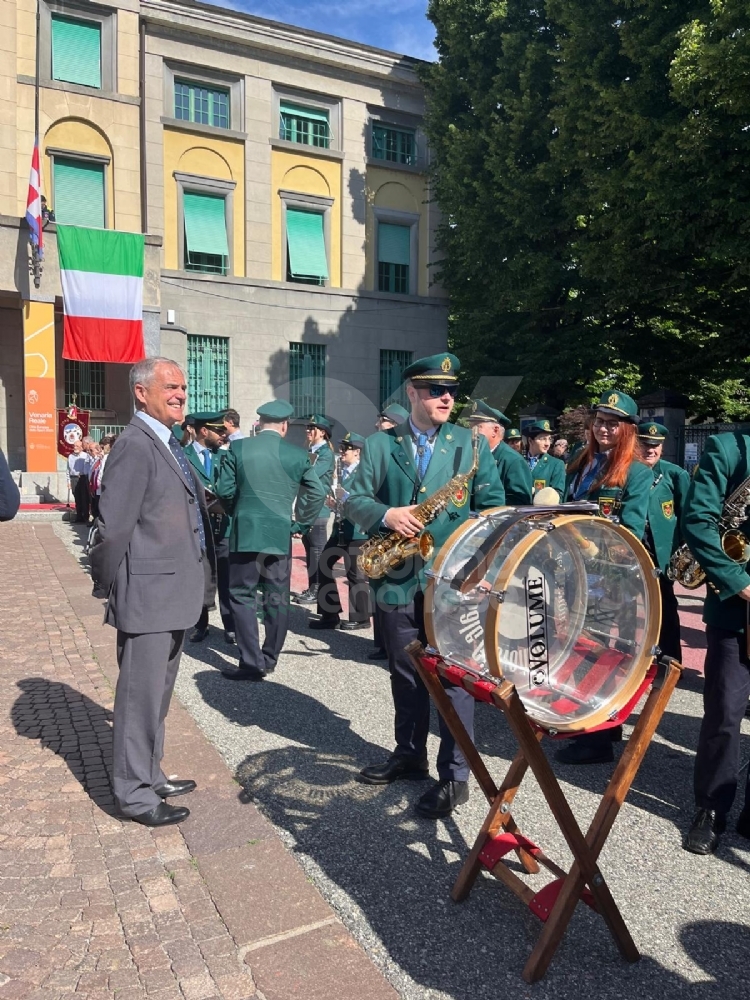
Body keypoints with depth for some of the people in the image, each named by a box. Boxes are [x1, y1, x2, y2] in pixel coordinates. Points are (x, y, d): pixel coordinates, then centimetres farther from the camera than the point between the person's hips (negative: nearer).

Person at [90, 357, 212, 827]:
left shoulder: (168, 443, 14)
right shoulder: (135, 445, -16)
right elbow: (113, 526, -18)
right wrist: (112, 587, -9)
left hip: (172, 592, 9)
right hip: (148, 594, -9)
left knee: (157, 694, 20)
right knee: (141, 695, 4)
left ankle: (150, 776, 35)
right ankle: (135, 794, 19)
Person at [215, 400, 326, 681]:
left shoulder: (238, 448, -3)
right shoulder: (298, 454, 0)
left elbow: (224, 490, -3)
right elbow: (318, 493, 0)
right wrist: (300, 524, 11)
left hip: (245, 533, -1)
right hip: (280, 536, 2)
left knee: (243, 597, 6)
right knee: (277, 599, 12)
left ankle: (252, 663, 2)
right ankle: (269, 659, 23)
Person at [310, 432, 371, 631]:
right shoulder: (342, 471, 14)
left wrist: (345, 496, -22)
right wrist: (334, 504, 4)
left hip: (356, 531, -9)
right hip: (340, 528, 9)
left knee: (355, 574, 0)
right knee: (324, 565, 8)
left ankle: (360, 618, 14)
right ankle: (329, 615, 17)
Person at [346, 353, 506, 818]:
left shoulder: (473, 443, 4)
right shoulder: (380, 444, 5)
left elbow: (493, 505, 2)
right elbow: (355, 499, 2)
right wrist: (387, 515, -17)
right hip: (399, 578, 2)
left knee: (454, 675, 0)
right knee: (405, 672, 16)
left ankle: (455, 776, 11)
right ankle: (410, 754, 34)